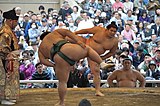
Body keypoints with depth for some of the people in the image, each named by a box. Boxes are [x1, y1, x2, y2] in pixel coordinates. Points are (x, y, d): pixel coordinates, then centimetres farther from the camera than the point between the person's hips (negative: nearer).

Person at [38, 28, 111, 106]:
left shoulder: (41, 48, 32)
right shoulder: (54, 33, 29)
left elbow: (43, 61, 14)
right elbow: (67, 32, 11)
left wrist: (54, 66, 16)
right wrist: (78, 41, 5)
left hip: (59, 59, 1)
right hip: (68, 50, -1)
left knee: (62, 82, 18)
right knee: (87, 49, 26)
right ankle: (102, 63, 13)